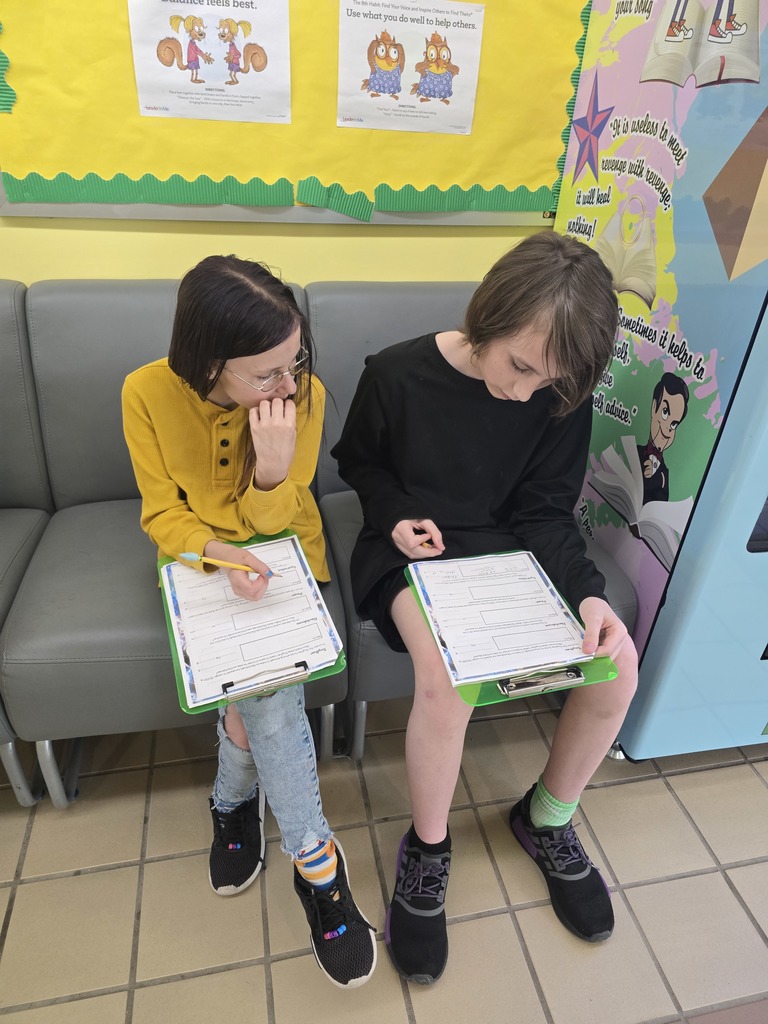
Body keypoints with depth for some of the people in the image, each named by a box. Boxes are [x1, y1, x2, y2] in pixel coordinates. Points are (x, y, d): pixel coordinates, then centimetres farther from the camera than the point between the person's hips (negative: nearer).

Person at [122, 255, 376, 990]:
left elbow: (272, 523, -13)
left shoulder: (305, 395, -18)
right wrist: (218, 553, -30)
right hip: (199, 558, 0)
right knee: (266, 681, -22)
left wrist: (273, 466, -35)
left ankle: (234, 801, 8)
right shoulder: (148, 393, -18)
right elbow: (163, 515, -10)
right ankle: (314, 858, 0)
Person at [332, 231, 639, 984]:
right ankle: (427, 847, 0)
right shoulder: (396, 374, -14)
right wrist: (395, 516, -14)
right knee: (449, 676, -33)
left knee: (616, 663, -17)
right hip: (412, 552, -3)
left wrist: (587, 594, -21)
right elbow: (359, 462, 4)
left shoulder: (562, 398, -8)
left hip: (504, 549, 4)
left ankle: (547, 819, 13)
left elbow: (546, 513, -5)